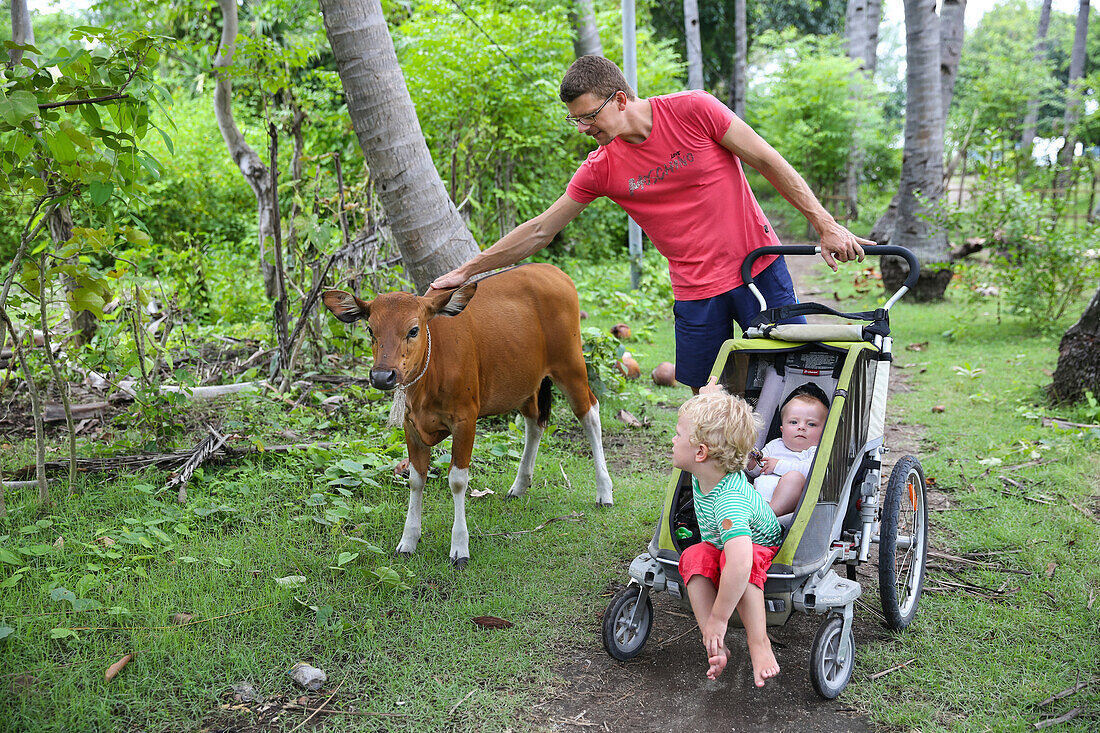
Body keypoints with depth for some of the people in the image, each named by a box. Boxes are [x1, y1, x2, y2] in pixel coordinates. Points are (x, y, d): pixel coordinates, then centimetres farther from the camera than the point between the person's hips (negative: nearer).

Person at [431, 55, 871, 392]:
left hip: (760, 269, -2)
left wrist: (826, 225, -5)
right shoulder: (601, 169, -3)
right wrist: (466, 270, 3)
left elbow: (769, 163, -5)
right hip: (695, 291, 2)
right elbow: (539, 230, 3)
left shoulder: (693, 110, -11)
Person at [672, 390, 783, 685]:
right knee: (693, 557, -25)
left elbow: (740, 561, -52)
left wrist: (718, 619, -47)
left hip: (763, 549, -7)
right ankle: (715, 648, -30)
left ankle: (759, 643, -31)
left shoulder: (730, 500, -40)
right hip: (717, 546, 7)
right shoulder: (702, 475, -15)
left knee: (732, 558, -40)